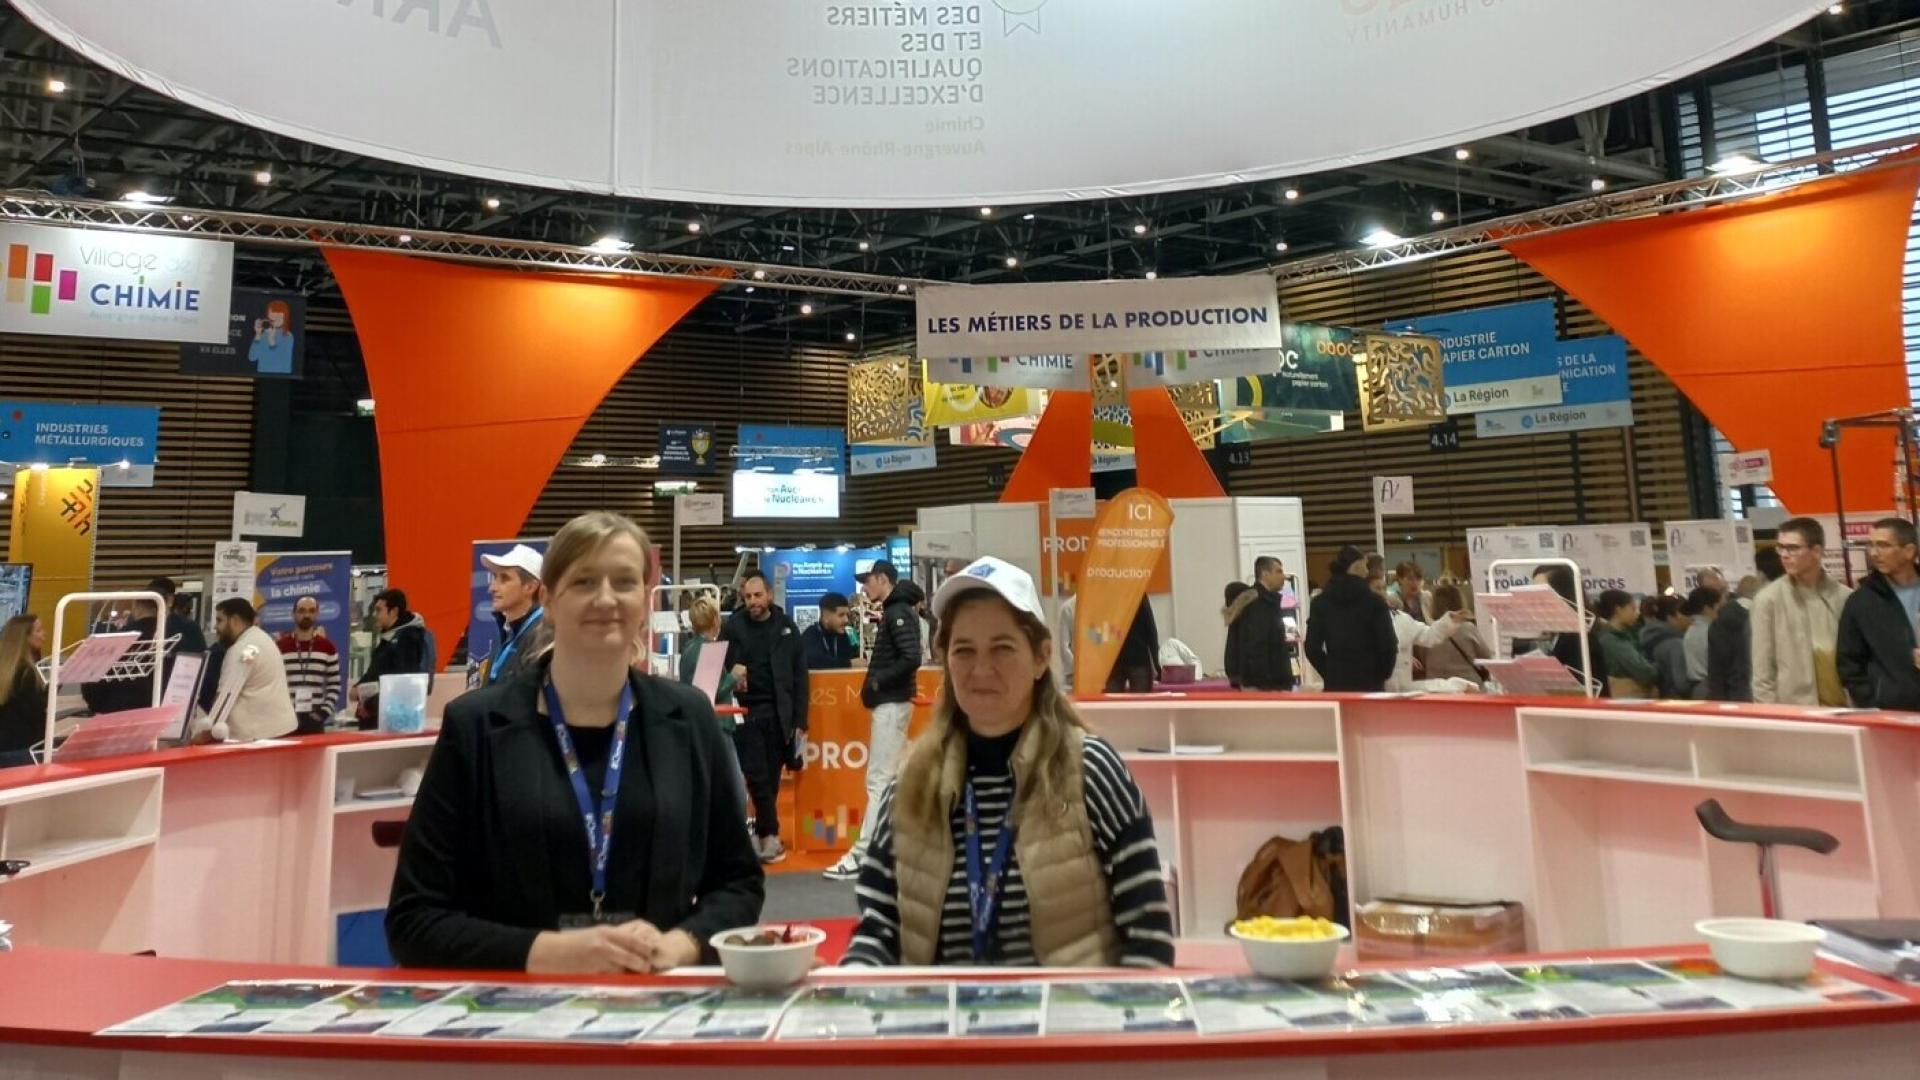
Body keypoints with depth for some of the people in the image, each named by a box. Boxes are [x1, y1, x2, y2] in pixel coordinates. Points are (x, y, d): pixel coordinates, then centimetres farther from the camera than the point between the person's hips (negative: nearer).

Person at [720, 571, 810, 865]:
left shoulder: (786, 626, 5)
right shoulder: (733, 627, 1)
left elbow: (799, 676, 5)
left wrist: (800, 719, 0)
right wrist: (731, 676, -19)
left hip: (778, 714, 1)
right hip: (746, 712, -1)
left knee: (771, 778, 5)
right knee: (757, 776, -6)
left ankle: (760, 834, 17)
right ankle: (770, 835, 7)